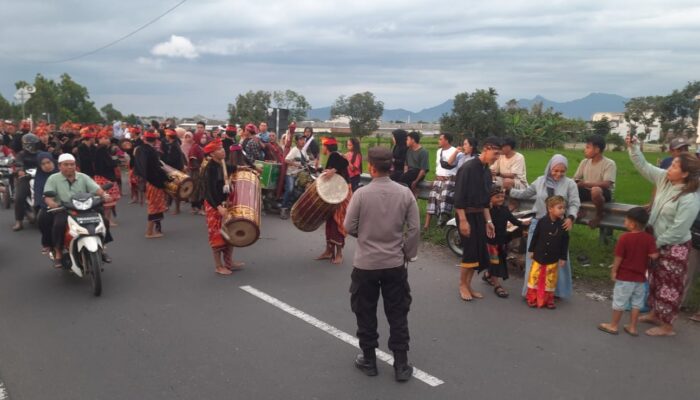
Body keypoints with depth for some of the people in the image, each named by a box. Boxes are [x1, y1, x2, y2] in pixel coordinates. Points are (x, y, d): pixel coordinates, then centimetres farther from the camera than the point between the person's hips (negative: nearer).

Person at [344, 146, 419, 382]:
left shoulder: (361, 193, -13)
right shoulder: (405, 193, -6)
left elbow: (349, 227, -7)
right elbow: (414, 229, -4)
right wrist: (408, 254, 10)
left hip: (365, 263, -2)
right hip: (395, 263, 2)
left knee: (365, 313, 14)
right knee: (398, 314, 12)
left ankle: (368, 360, 25)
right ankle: (401, 365, 17)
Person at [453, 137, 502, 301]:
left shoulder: (487, 171, 9)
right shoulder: (468, 168, -16)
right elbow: (459, 197, -19)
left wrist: (488, 221, 13)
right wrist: (463, 220, -21)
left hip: (479, 215, 8)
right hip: (466, 215, -8)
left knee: (480, 252, 8)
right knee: (470, 251, -5)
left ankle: (468, 285, 21)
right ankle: (462, 285, 12)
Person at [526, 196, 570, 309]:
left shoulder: (563, 225, -8)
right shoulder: (542, 222, -11)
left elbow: (565, 243, -1)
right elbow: (535, 236, -1)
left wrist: (563, 258, -1)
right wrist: (531, 250, 1)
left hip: (553, 259, 1)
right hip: (538, 256, -1)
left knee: (550, 280, 10)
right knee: (534, 277, 5)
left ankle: (548, 300, 25)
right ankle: (532, 298, 19)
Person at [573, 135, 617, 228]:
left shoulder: (609, 164, -16)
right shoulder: (584, 162, 2)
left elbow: (606, 184, -27)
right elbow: (575, 180, 4)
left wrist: (585, 183, -34)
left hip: (603, 193, -6)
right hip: (587, 191, 6)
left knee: (595, 190, -40)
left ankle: (599, 215, -12)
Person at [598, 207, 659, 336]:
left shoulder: (624, 237, -17)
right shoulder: (649, 238, -6)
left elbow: (618, 257, -14)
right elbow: (654, 256, -13)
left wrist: (614, 271, -3)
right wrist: (645, 254, 8)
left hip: (624, 276, -4)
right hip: (640, 277, 4)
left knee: (619, 301, 7)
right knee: (637, 302, 15)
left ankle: (613, 326, 18)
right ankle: (632, 327, 22)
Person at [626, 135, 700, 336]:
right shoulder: (665, 179, -7)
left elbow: (678, 230, -25)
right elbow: (644, 167, 2)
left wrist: (656, 244, -15)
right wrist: (633, 147, -10)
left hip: (674, 247, -8)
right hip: (658, 241, 8)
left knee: (670, 285, 4)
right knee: (655, 279, 21)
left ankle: (667, 326, 17)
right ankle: (655, 313, 39)